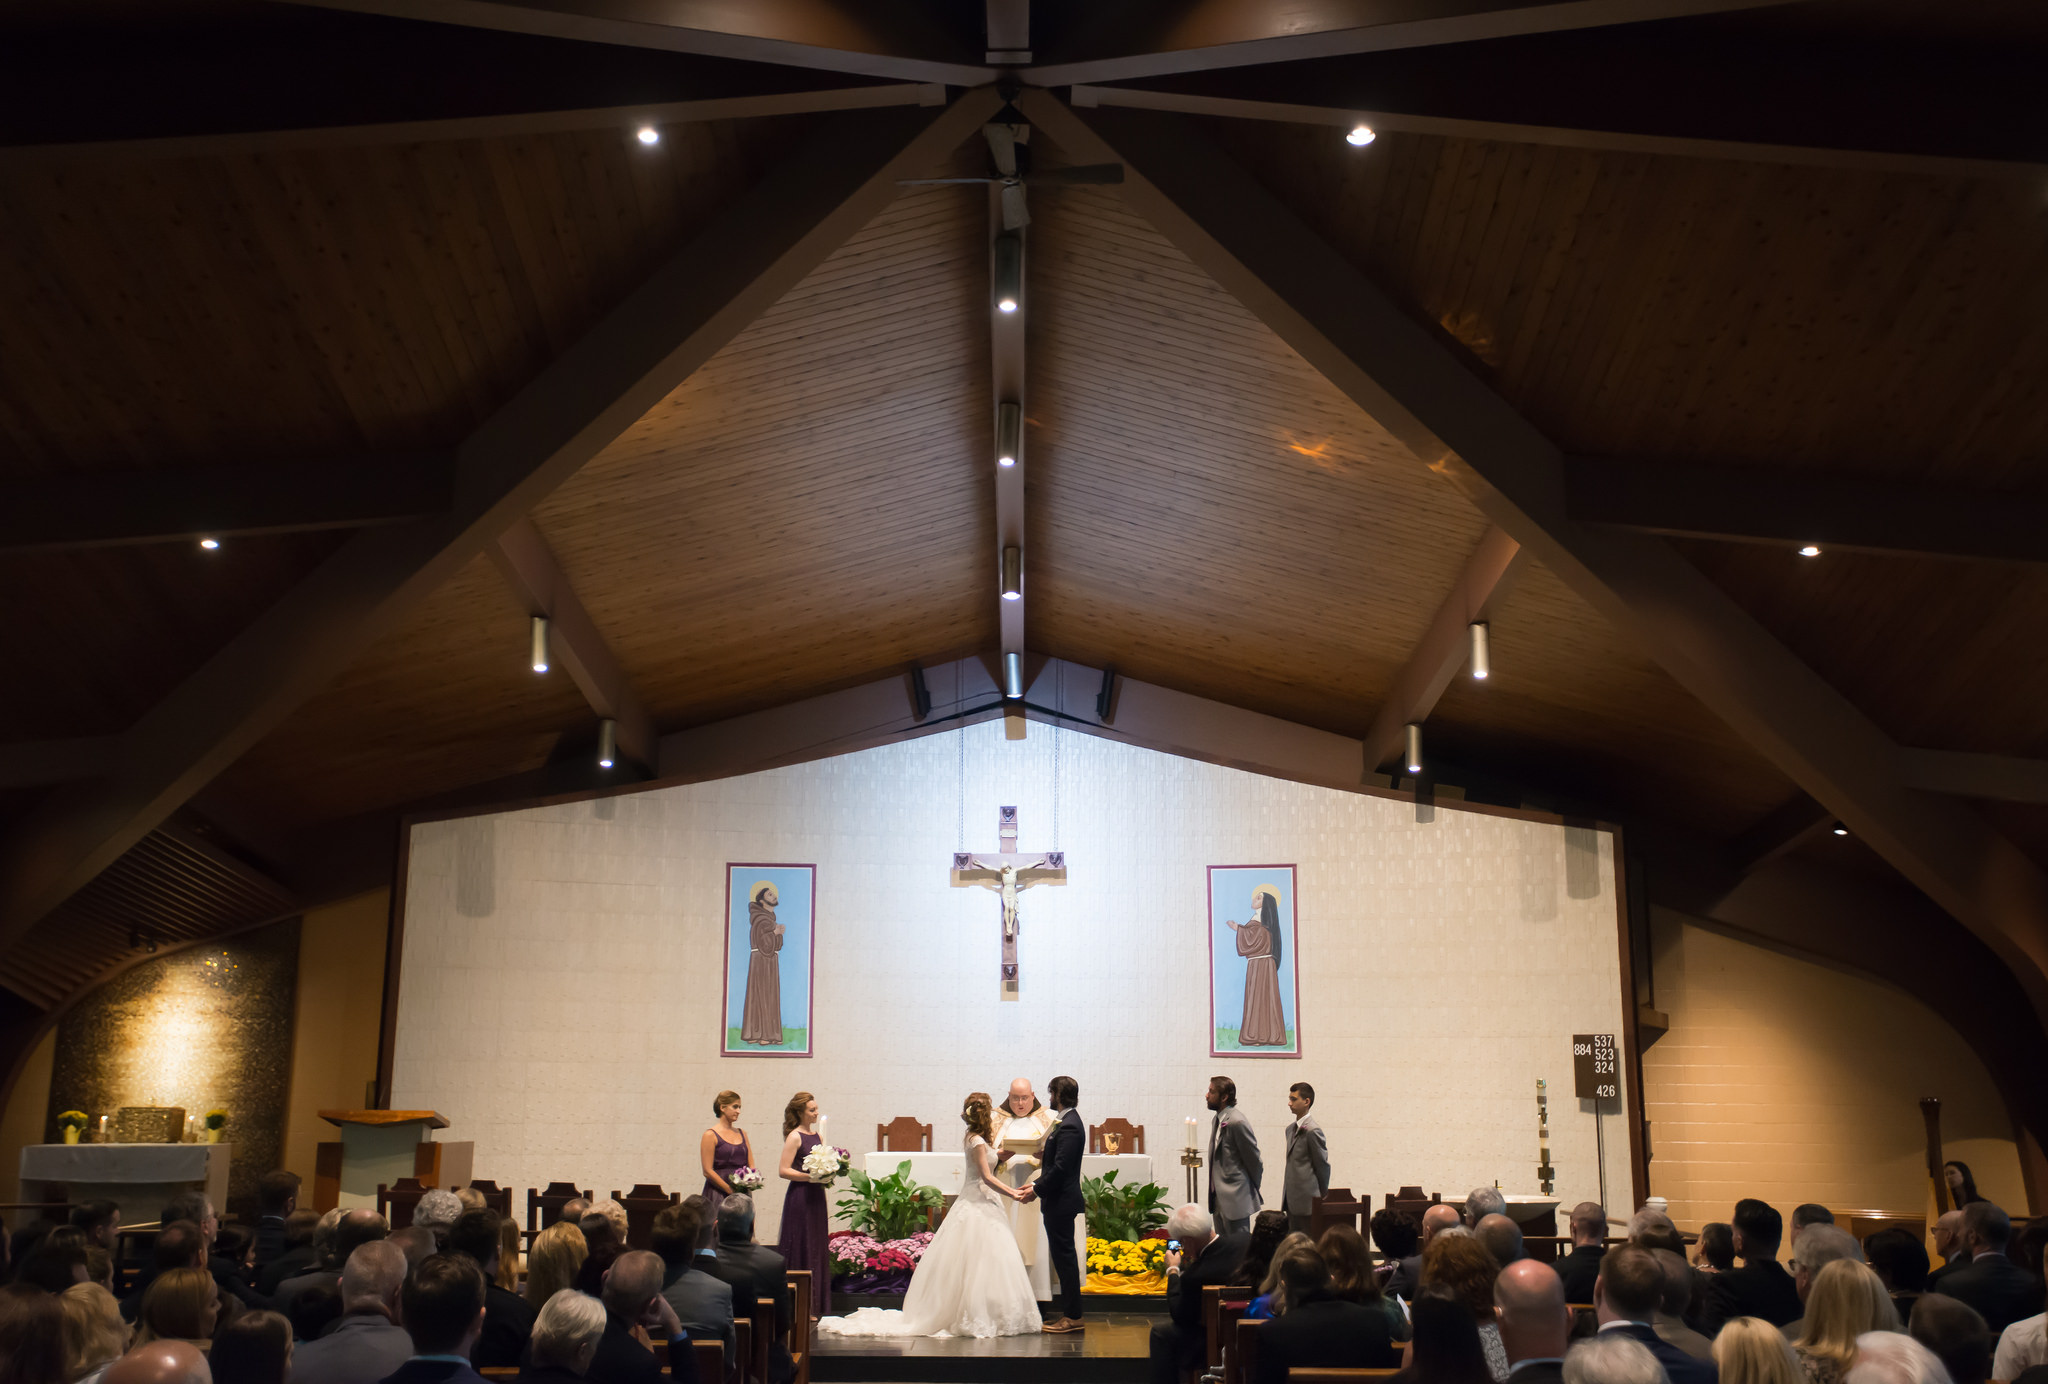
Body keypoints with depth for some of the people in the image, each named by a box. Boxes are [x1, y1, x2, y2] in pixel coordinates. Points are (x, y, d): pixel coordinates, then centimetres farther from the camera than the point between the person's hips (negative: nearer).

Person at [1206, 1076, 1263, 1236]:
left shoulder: (1237, 1122, -19)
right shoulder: (1217, 1120, 11)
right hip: (1219, 1198, 9)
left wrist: (1253, 1191, -1)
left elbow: (1254, 1160, -12)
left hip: (1236, 1199, -9)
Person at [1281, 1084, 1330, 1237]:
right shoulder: (1291, 1129, 15)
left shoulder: (1313, 1131, -13)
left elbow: (1323, 1166, -9)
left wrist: (1321, 1198, -1)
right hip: (1292, 1201, 8)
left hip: (1307, 1203, -8)